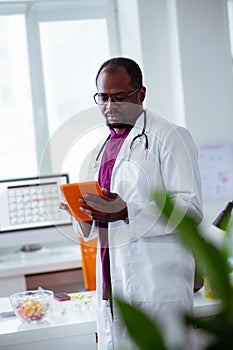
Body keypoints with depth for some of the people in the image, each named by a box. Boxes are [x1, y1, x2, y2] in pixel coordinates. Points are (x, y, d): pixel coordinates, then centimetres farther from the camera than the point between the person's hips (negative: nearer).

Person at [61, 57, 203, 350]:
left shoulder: (169, 137, -1)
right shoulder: (99, 152, 20)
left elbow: (190, 207, -12)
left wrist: (128, 213, -22)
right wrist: (84, 213, 1)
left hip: (156, 282, -6)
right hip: (111, 287, 6)